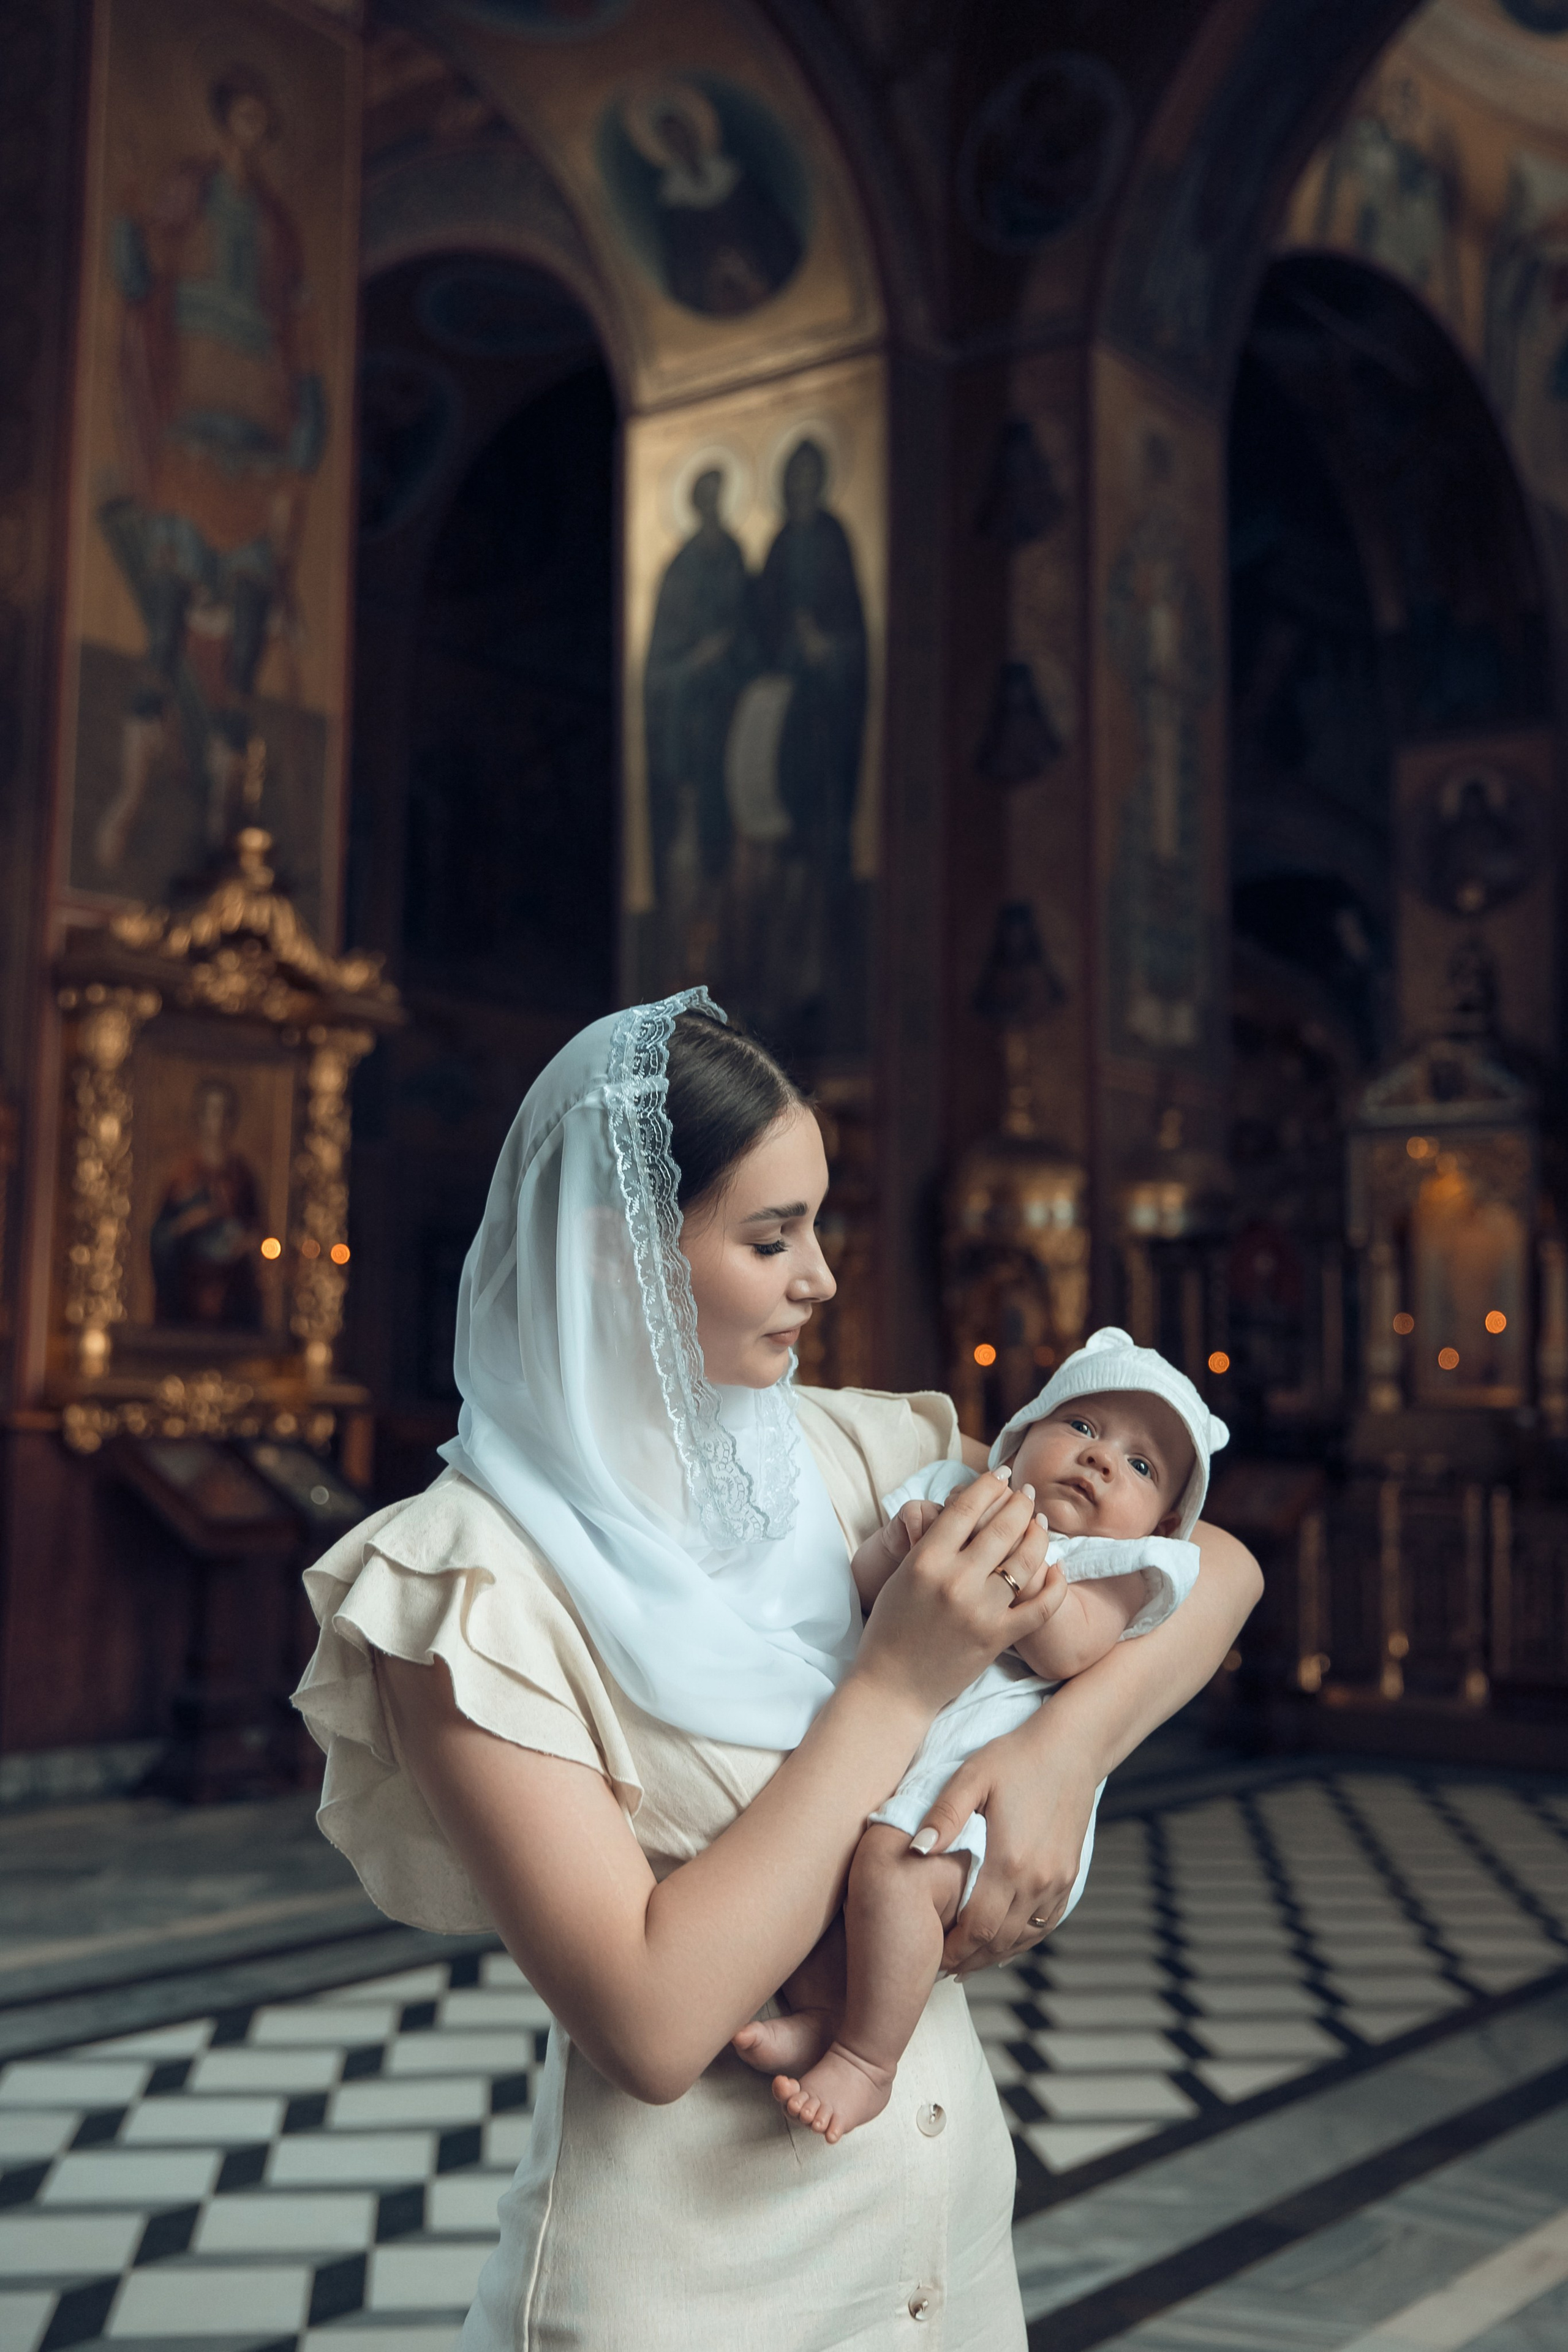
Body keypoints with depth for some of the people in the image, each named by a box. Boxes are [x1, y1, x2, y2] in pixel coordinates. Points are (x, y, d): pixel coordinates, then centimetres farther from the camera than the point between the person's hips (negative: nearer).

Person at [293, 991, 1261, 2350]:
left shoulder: (846, 1455, -4)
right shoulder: (471, 1580, -19)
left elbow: (1215, 1563, 1)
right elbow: (651, 2024, -26)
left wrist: (1067, 1746, -17)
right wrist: (899, 1682, -24)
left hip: (948, 2184, 6)